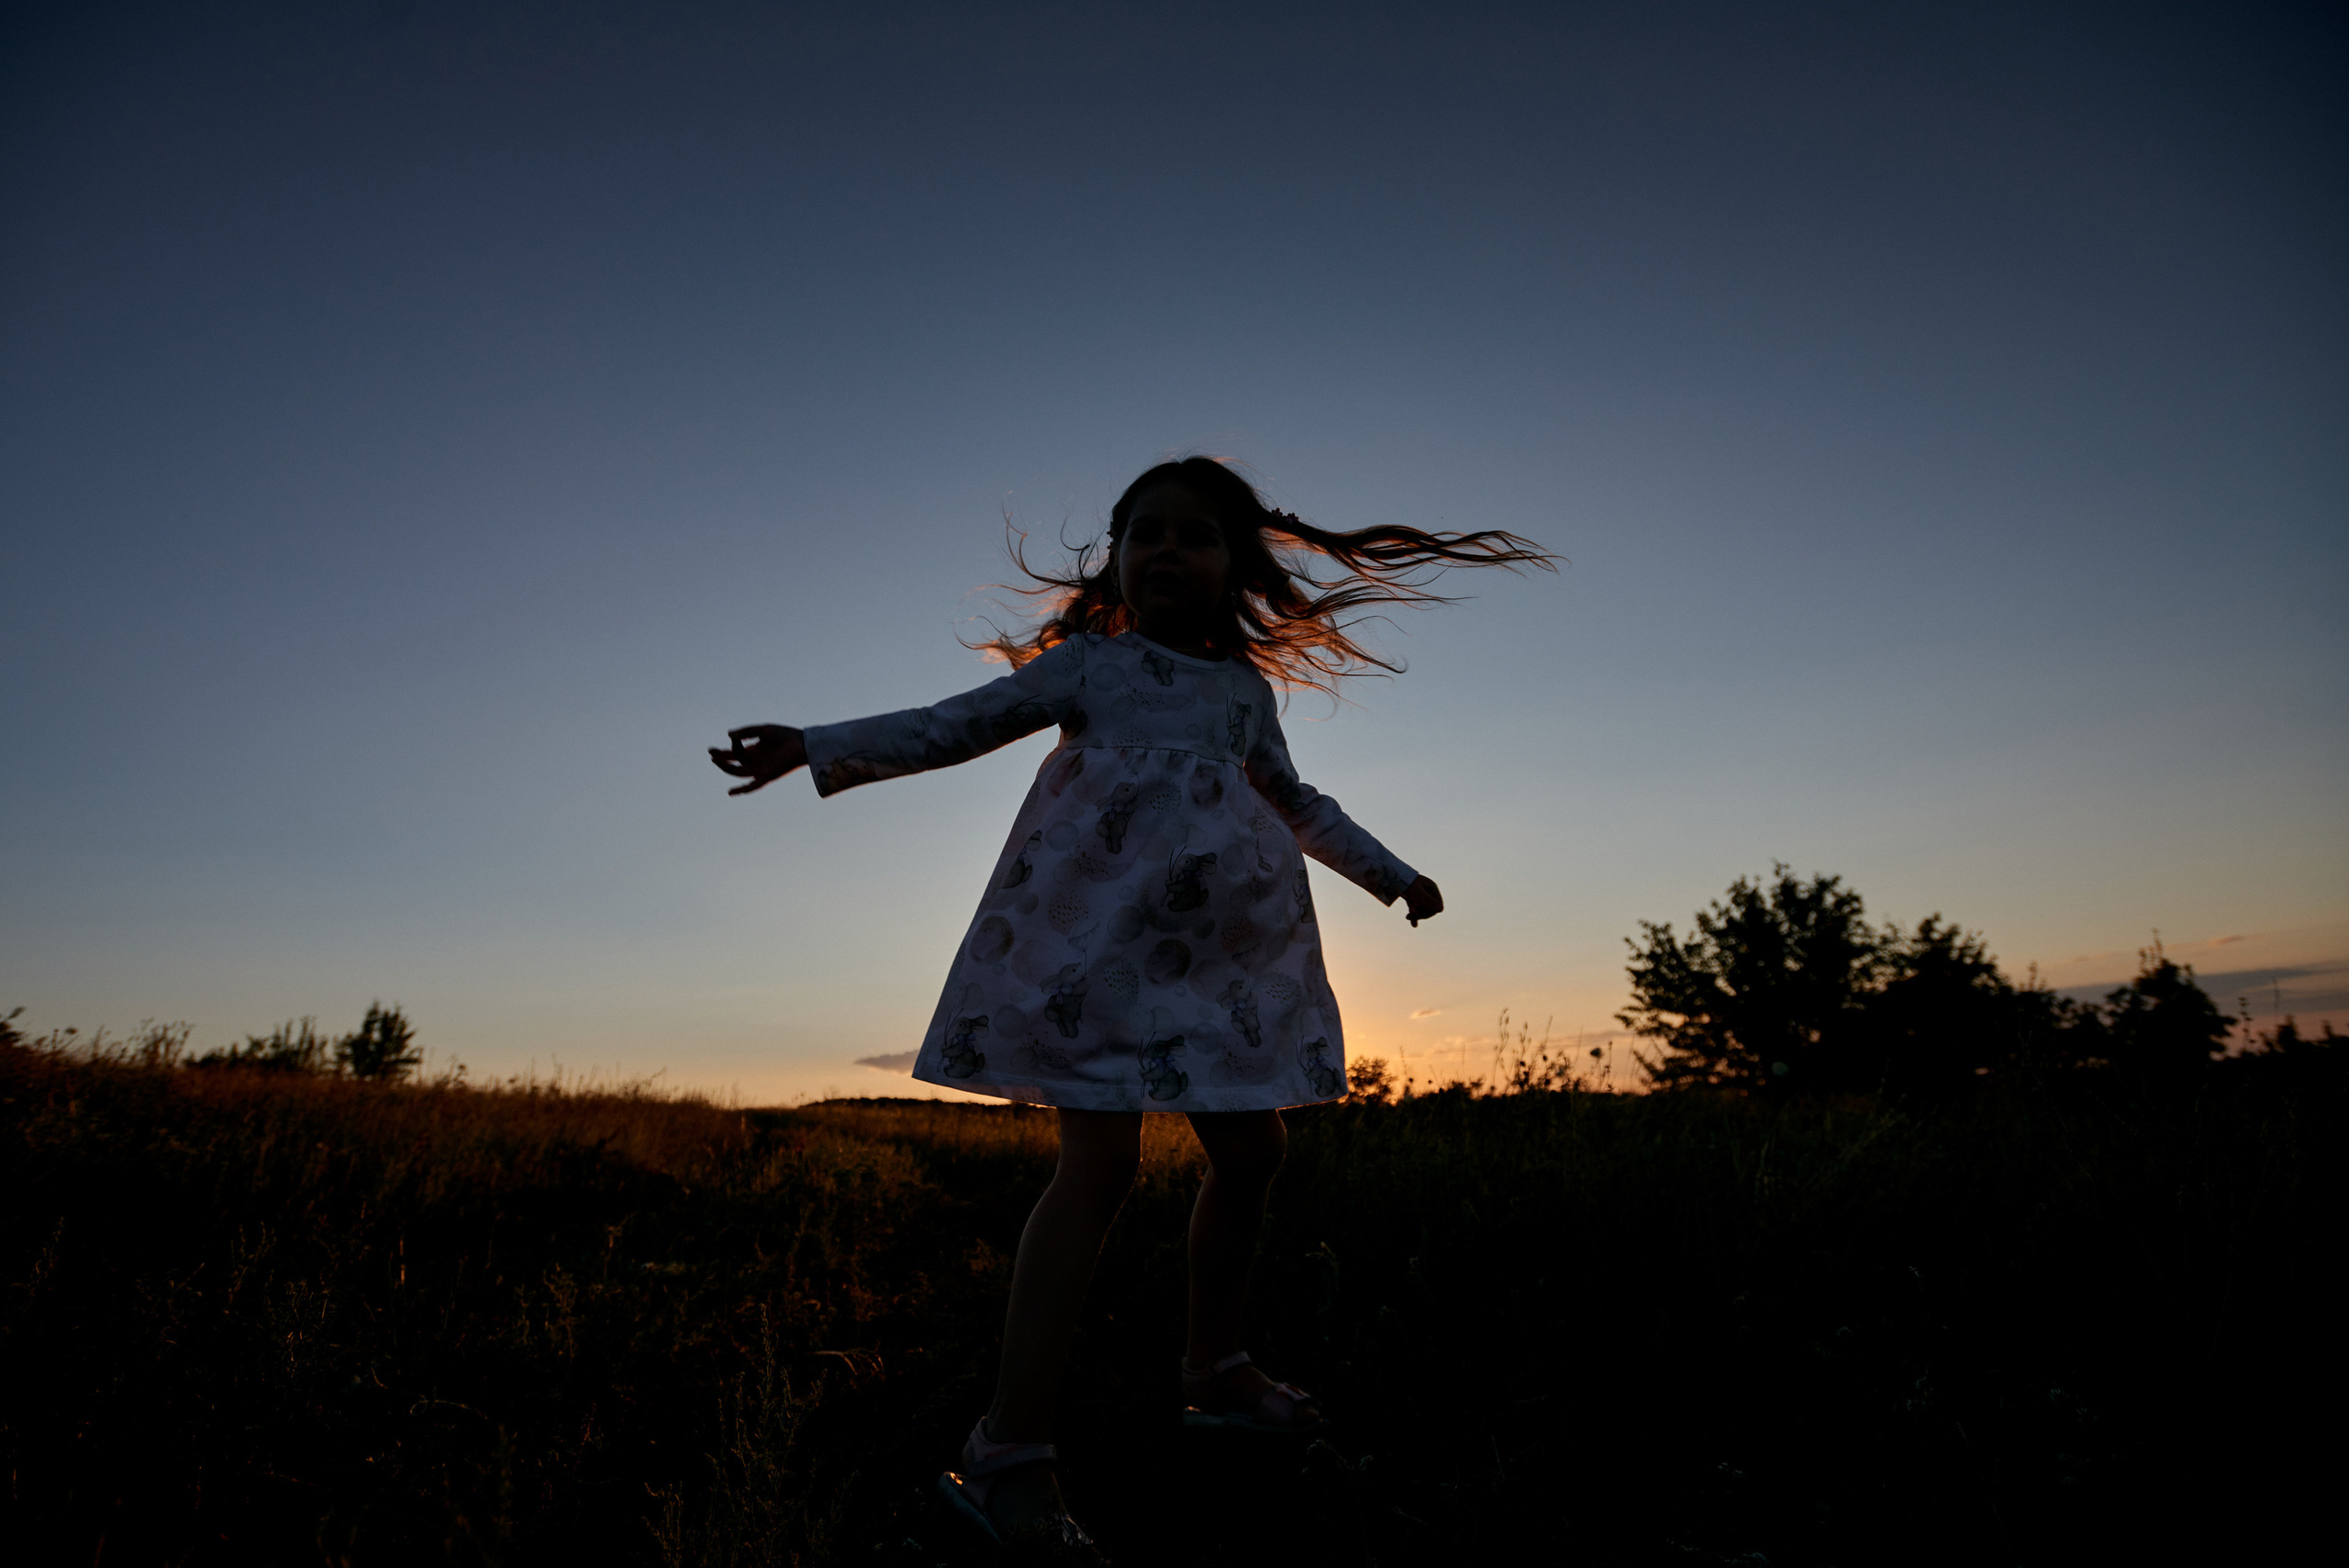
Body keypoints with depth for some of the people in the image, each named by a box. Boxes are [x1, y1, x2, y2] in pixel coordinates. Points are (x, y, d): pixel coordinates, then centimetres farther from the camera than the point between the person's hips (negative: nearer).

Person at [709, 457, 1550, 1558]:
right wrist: (819, 747, -9)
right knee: (1100, 1165, -14)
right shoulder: (1087, 662, 5)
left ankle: (1215, 1369, 32)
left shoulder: (1248, 688, 18)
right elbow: (954, 726, 1)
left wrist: (1389, 872, 36)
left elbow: (1295, 804, 30)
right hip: (1095, 937, -6)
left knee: (1249, 1150, 10)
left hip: (1216, 949, 6)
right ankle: (1009, 1452, -7)